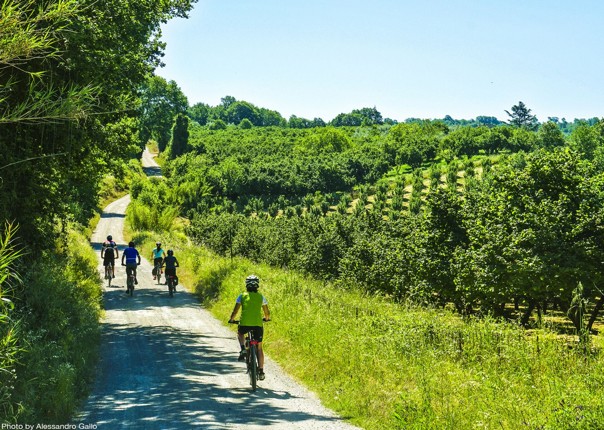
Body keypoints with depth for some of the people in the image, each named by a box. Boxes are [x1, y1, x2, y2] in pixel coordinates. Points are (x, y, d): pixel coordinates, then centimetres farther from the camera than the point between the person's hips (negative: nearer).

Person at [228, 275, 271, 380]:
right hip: (258, 324, 1)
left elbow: (235, 311, 7)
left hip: (245, 323, -1)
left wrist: (231, 319, 25)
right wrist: (267, 318, 38)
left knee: (240, 333, 35)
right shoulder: (261, 297, 10)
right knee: (259, 348, 13)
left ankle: (243, 350, 10)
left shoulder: (242, 296, 7)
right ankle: (261, 371, 9)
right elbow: (267, 313, 16)